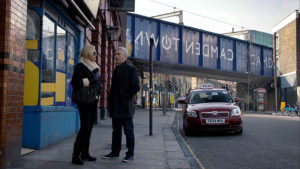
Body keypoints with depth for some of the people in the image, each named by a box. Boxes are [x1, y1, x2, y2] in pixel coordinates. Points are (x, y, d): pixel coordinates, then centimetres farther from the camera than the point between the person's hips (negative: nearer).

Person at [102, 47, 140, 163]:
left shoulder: (131, 69, -6)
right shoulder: (116, 70, 17)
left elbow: (136, 87, -13)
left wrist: (125, 98, -13)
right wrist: (110, 102, 11)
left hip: (125, 106, -7)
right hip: (116, 107, 8)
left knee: (128, 130, -2)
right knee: (116, 130, 13)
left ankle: (130, 154, 4)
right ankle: (115, 152, 21)